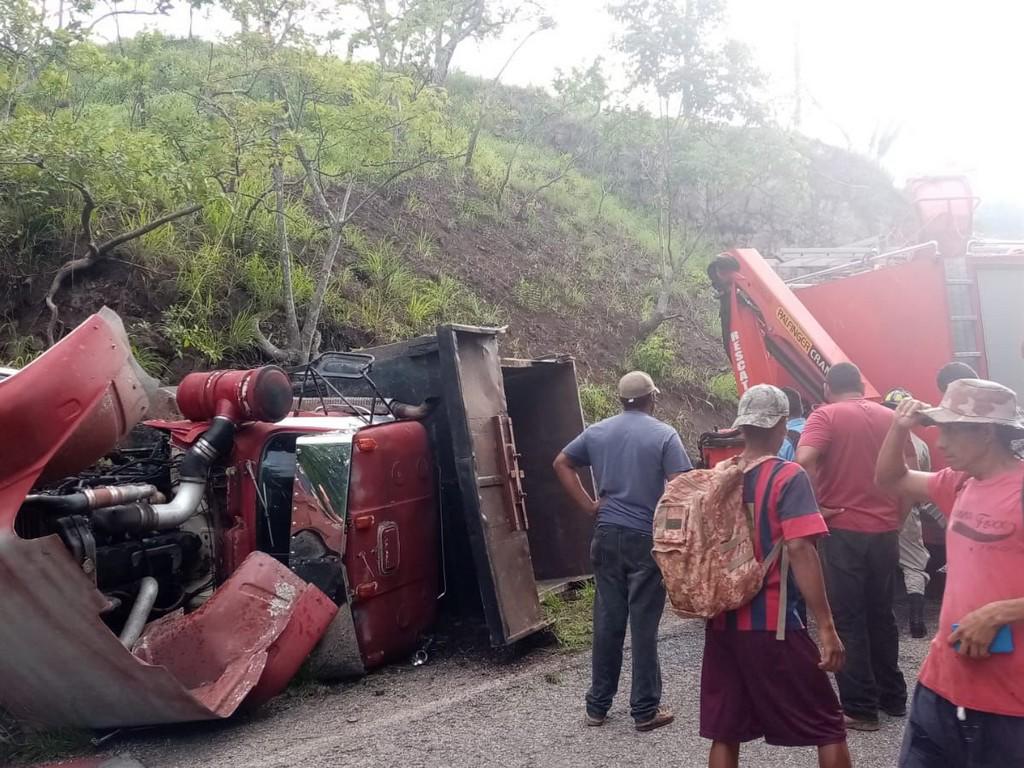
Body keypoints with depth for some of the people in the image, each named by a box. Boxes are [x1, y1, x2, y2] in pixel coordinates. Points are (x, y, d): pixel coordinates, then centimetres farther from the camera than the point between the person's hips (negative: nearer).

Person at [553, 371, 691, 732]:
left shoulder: (597, 432, 7)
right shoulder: (664, 435, -8)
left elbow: (561, 464, 13)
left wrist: (589, 505, 9)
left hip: (607, 535, 4)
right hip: (647, 538, -4)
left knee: (607, 620, 12)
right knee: (644, 623, 2)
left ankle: (598, 705, 19)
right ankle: (646, 709, 10)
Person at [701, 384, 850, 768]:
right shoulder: (788, 477, -11)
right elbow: (799, 550, -19)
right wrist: (826, 626, -18)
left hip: (722, 623, 6)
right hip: (772, 624, -6)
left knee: (724, 731, 11)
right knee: (827, 725, 8)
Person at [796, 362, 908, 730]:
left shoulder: (825, 415, -6)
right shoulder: (890, 417, 9)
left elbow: (804, 459, -24)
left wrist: (816, 507, -14)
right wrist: (898, 517, 16)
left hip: (843, 531, -5)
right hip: (886, 531, 5)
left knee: (849, 621, 3)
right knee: (881, 614, 18)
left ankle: (860, 708, 7)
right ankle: (893, 697, 27)